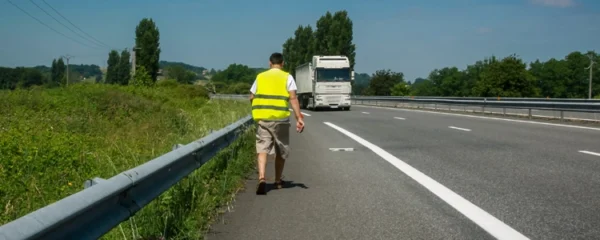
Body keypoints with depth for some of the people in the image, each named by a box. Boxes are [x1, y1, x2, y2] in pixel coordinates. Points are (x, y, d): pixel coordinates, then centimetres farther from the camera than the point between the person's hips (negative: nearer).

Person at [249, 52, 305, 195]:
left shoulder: (260, 77, 10)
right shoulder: (287, 77, 2)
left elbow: (251, 98, 10)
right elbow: (293, 98, -8)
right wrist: (299, 118, -10)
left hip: (262, 118, 1)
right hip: (280, 118, -1)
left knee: (262, 149, -2)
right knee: (281, 151, 14)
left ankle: (261, 178, -23)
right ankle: (278, 181, 26)